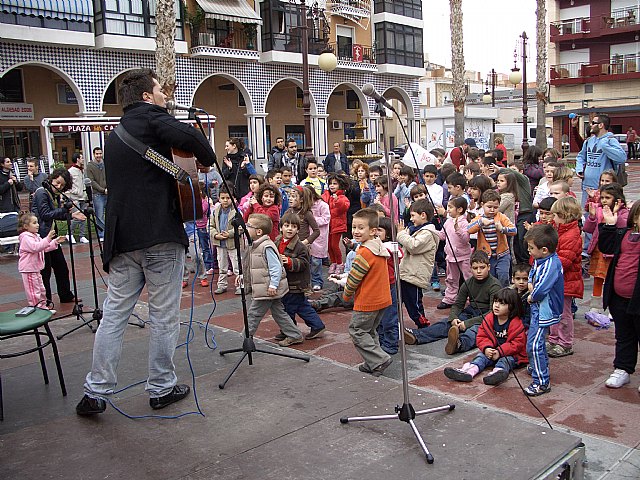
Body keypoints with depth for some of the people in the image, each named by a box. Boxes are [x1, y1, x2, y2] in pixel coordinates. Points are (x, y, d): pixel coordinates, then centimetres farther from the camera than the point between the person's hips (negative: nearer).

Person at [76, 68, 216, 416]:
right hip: (161, 234, -7)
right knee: (164, 316, 5)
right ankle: (161, 388, 15)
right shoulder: (150, 117, -3)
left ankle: (96, 392, 13)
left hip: (121, 237, 7)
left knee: (114, 314, 10)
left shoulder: (114, 135, 22)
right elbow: (189, 137, -21)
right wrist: (208, 160, -5)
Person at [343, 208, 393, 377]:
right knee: (370, 330, 20)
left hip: (367, 301, -9)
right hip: (382, 298, 9)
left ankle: (379, 360, -5)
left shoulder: (364, 252, -22)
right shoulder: (380, 247, 7)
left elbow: (354, 277, -16)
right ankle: (373, 363, 24)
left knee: (357, 330, 3)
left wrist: (346, 294, 1)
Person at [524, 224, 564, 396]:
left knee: (534, 344, -12)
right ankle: (541, 367, 45)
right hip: (539, 308, 11)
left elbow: (541, 290, -33)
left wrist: (531, 297, -12)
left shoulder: (552, 265, -26)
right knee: (535, 337, 26)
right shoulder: (540, 260, 4)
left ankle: (541, 382, -4)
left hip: (545, 311, -11)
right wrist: (530, 284, 3)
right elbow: (533, 272, 24)